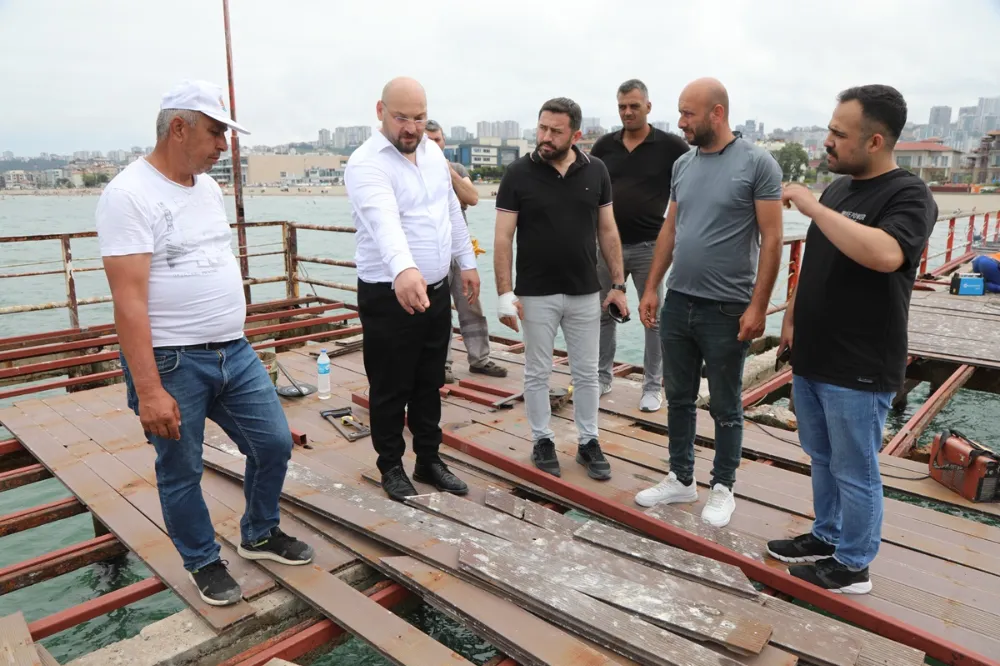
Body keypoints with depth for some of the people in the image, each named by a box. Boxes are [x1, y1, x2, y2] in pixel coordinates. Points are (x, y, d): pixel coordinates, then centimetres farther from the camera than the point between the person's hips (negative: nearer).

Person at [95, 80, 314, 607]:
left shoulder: (208, 186, 10)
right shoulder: (129, 194, -14)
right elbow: (129, 301, -20)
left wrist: (232, 342, 17)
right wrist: (148, 391, -23)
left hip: (234, 351, 7)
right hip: (172, 363, -7)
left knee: (274, 444, 11)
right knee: (181, 473, 10)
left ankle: (260, 535, 35)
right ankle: (204, 562, 32)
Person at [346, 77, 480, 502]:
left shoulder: (433, 152, 7)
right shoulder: (366, 164, -18)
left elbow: (452, 211, 18)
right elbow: (384, 220, -38)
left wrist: (466, 262, 17)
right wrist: (404, 270, -55)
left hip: (436, 290, 7)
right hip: (388, 297, -6)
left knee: (430, 384, 17)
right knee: (391, 389, 8)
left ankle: (429, 460, 32)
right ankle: (391, 466, 27)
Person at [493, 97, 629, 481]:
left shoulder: (596, 171, 0)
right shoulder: (518, 173, -7)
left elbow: (607, 231, 6)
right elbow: (503, 238, -7)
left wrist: (618, 284, 2)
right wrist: (505, 293, -14)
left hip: (585, 293, 3)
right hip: (536, 294, -2)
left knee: (586, 373, 12)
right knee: (537, 373, 10)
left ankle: (588, 442, 27)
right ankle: (542, 440, 26)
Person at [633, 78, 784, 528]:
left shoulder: (757, 163, -9)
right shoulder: (682, 164, 8)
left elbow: (771, 238, -11)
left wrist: (757, 306, -15)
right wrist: (651, 288, 10)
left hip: (727, 310, -6)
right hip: (677, 303, 6)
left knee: (725, 407, 9)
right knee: (678, 397, 15)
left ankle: (722, 487, 26)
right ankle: (681, 479, 31)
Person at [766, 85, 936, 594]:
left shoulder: (908, 195, -14)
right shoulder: (837, 188, 9)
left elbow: (884, 255, -35)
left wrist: (813, 207, -27)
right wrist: (791, 318, 15)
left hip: (858, 370, -8)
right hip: (811, 358, 8)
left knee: (854, 471, 7)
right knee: (822, 459, 20)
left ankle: (852, 565, 24)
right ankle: (826, 537, 38)